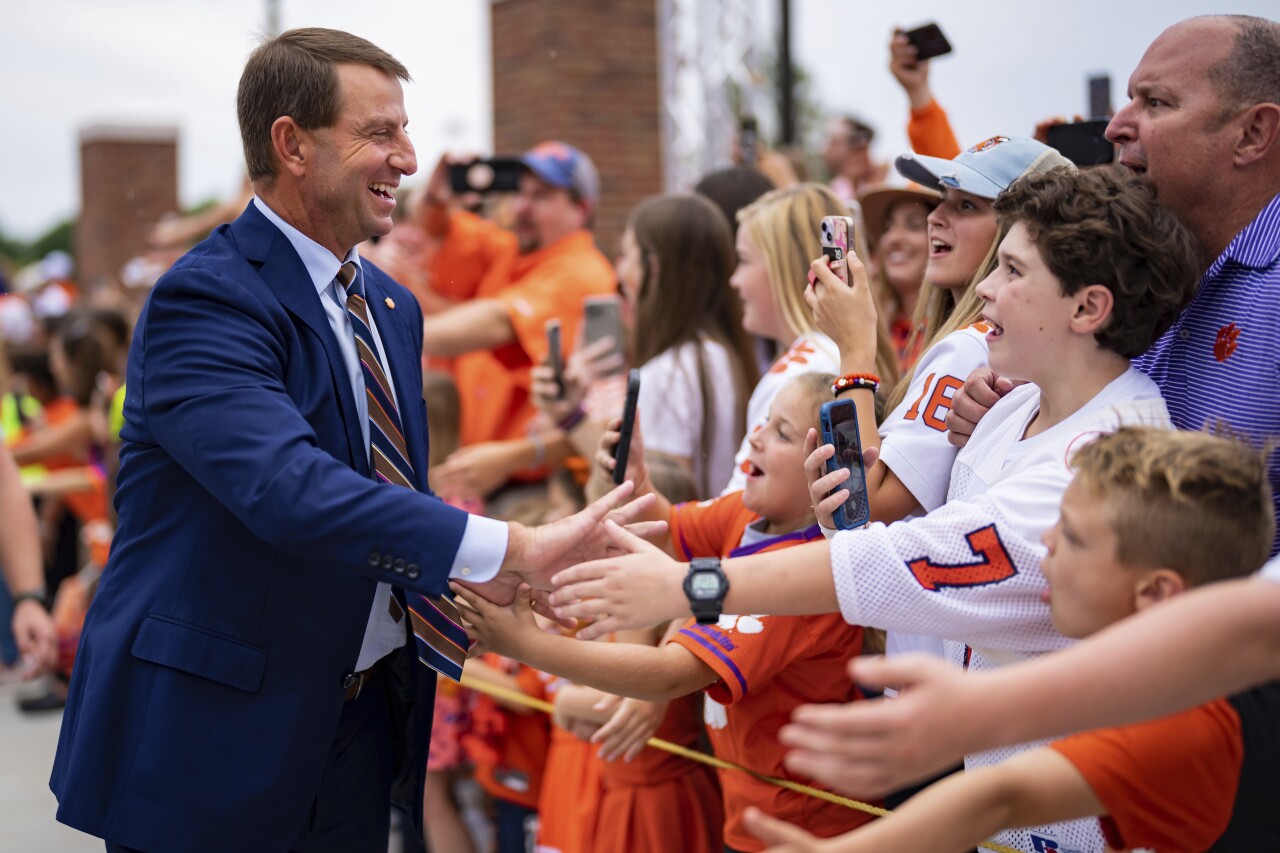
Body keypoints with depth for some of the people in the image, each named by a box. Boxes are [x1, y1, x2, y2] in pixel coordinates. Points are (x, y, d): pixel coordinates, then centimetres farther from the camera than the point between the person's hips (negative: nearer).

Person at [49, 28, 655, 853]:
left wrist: (503, 596, -1)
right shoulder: (203, 300, -17)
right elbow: (288, 486, -32)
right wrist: (509, 549, -38)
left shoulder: (390, 306, 10)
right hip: (215, 734, -7)